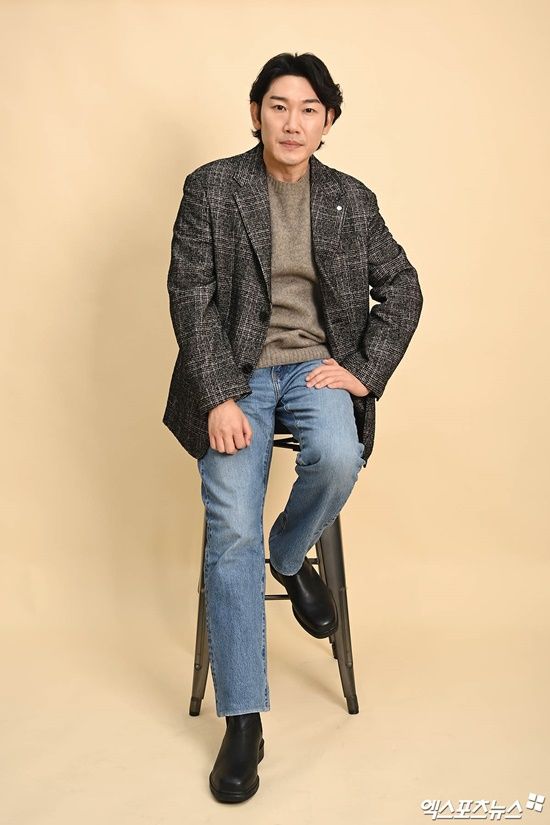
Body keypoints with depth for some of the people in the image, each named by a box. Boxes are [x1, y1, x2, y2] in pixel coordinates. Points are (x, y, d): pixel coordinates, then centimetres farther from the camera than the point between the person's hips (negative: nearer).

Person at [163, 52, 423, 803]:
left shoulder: (353, 200, 9)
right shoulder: (210, 188, 2)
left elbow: (402, 288, 11)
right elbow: (191, 295, -5)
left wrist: (365, 370, -3)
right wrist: (220, 396, -15)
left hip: (316, 366, 2)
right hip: (236, 373, -1)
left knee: (338, 457, -32)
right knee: (232, 532, -16)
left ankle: (291, 556, 4)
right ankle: (243, 725, -5)